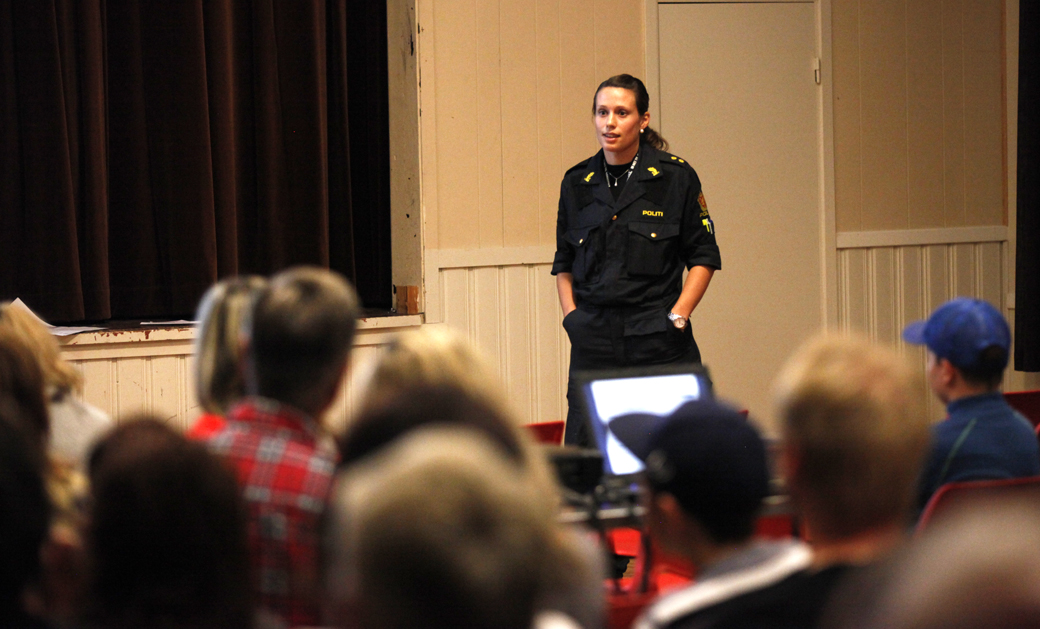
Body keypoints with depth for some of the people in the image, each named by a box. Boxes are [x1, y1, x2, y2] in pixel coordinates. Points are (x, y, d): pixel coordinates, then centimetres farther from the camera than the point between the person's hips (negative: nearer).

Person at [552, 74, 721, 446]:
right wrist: (571, 315, 7)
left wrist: (677, 316, -4)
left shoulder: (675, 177, 1)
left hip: (661, 344, -2)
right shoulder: (577, 184, 10)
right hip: (593, 342, 2)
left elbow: (703, 256, 5)